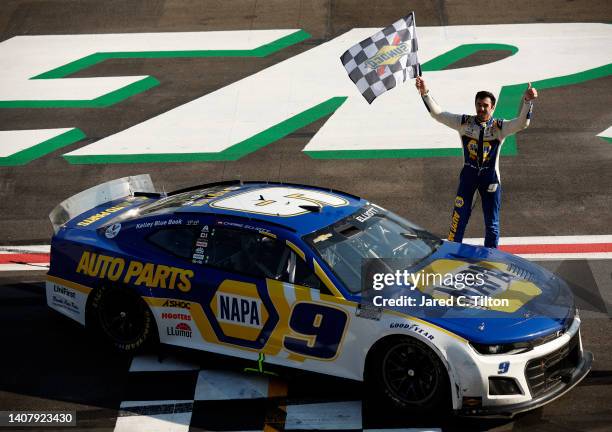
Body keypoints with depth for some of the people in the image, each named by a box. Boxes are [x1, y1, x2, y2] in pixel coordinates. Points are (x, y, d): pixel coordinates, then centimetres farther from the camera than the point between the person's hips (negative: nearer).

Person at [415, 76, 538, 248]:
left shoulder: (500, 127, -6)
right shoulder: (464, 122, -2)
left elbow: (521, 123, -20)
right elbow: (438, 114, -3)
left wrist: (527, 101, -36)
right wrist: (425, 93, -13)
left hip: (490, 177, 0)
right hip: (468, 175, 0)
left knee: (492, 222, 7)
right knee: (460, 216, 0)